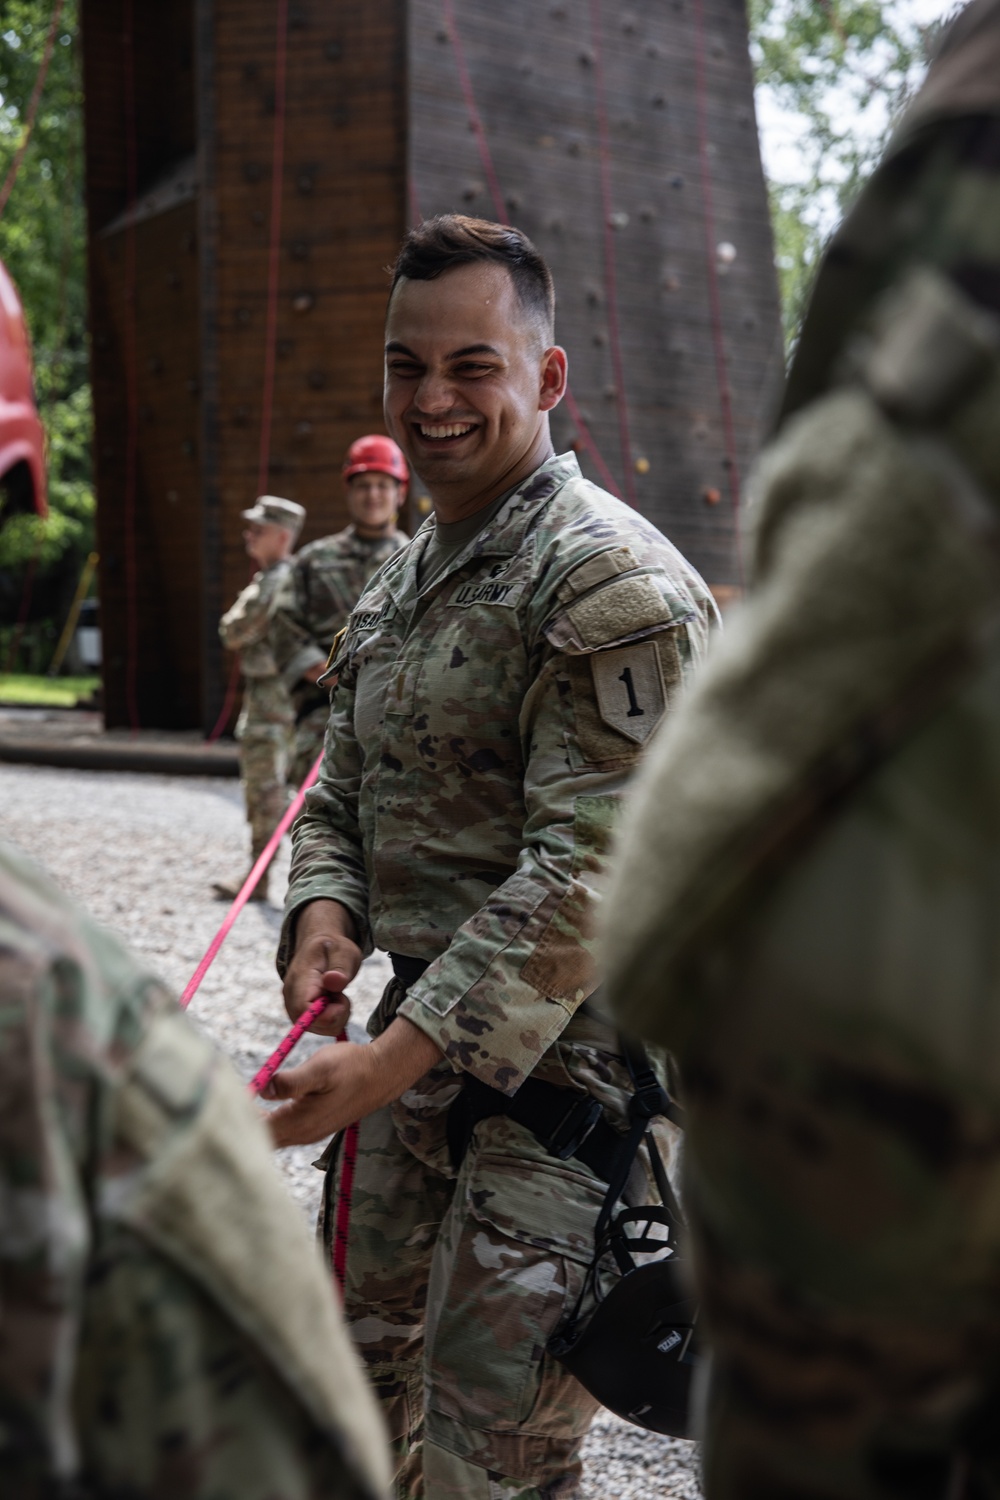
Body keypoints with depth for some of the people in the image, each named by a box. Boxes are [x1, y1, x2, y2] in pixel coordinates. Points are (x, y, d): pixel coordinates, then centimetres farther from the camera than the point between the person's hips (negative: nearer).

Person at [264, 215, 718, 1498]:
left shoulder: (611, 581, -17)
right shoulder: (398, 580, 11)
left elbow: (589, 869, -24)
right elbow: (343, 784, 18)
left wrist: (395, 1056, -26)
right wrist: (324, 908, -5)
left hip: (566, 1054, -8)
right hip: (422, 1028, 8)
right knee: (364, 1352, 22)